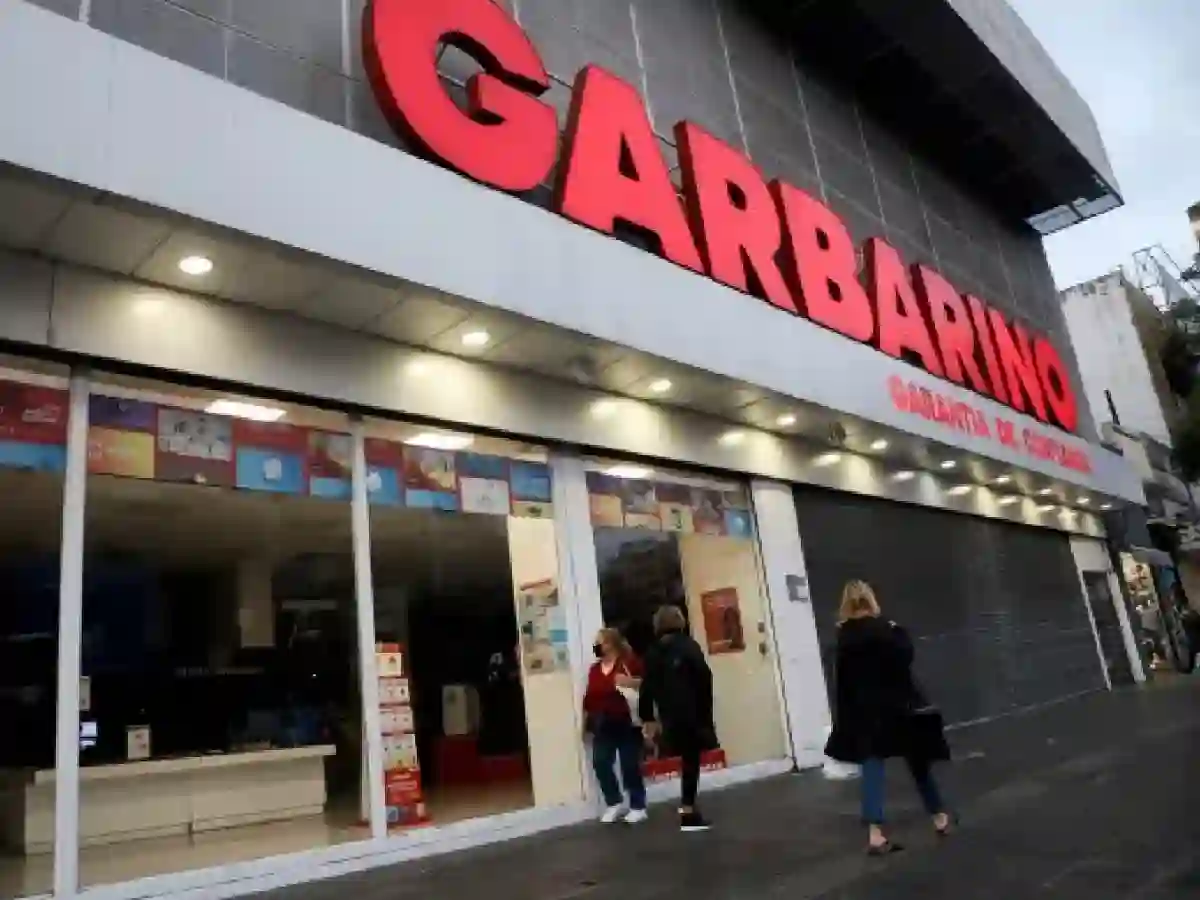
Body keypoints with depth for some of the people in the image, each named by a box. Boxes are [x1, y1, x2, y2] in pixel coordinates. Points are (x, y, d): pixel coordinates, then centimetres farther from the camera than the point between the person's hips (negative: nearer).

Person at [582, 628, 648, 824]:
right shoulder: (595, 669, 13)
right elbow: (589, 696, 15)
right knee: (600, 764, -1)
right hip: (603, 725, 6)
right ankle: (614, 803, 17)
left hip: (626, 723, -5)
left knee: (630, 765, 0)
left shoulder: (629, 662, -5)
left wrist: (632, 682, -24)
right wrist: (586, 719, 13)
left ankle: (638, 807, 14)